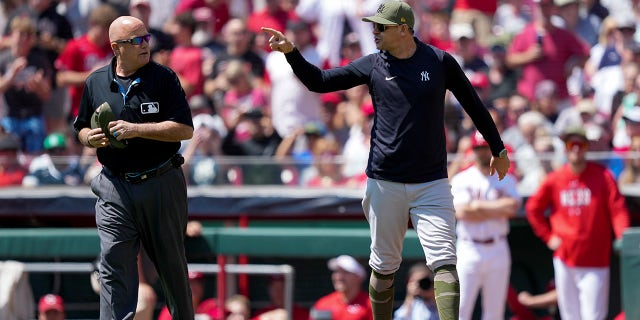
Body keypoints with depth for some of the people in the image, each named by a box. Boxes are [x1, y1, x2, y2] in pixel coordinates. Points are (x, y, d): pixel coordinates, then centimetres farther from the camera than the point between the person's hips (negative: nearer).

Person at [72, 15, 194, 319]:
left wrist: (136, 129, -18)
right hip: (115, 188, 2)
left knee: (172, 262, 9)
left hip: (162, 185, -2)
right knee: (113, 265, -7)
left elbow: (184, 129, -10)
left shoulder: (164, 78, -3)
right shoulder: (96, 82, 7)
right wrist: (90, 138, -7)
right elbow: (82, 128, 17)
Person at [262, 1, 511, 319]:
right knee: (384, 266, 8)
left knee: (444, 263, -12)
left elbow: (473, 104, 10)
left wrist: (498, 149, 15)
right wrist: (291, 52, -13)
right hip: (385, 183, 2)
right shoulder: (372, 65, 3)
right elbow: (319, 81, 3)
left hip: (432, 184, -2)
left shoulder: (440, 62, -1)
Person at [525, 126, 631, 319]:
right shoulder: (554, 180, 4)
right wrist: (548, 236, 8)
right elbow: (533, 208, 16)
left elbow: (617, 209, -8)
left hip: (595, 262, -3)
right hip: (564, 259, 3)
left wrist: (623, 236, -23)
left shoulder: (603, 176, -3)